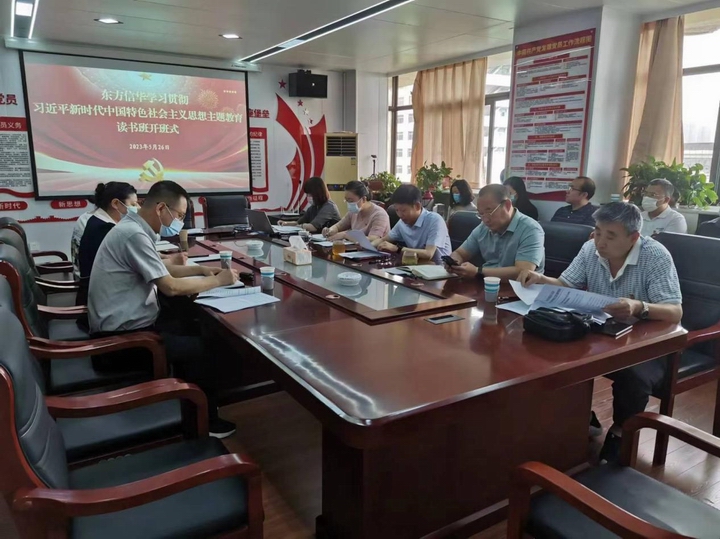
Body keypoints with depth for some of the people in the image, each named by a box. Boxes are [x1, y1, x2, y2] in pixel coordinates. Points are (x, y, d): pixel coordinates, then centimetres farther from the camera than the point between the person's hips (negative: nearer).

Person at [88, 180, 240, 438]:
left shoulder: (133, 227, 8)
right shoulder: (134, 234, -24)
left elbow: (160, 271, 20)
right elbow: (170, 287, -25)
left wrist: (200, 269, 8)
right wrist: (217, 281, -13)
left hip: (127, 320, 10)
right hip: (122, 334, -10)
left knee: (195, 330, 15)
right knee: (205, 347, -6)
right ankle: (206, 421, 13)